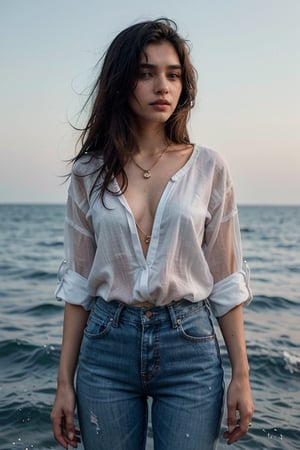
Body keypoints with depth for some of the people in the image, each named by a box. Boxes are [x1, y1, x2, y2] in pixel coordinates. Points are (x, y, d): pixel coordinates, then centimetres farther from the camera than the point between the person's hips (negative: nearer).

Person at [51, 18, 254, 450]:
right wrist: (65, 381, 3)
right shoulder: (89, 172, 1)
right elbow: (78, 281, 3)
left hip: (190, 348, 0)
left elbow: (225, 280, 1)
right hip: (106, 347, 1)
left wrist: (241, 375, 0)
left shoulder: (208, 168, -1)